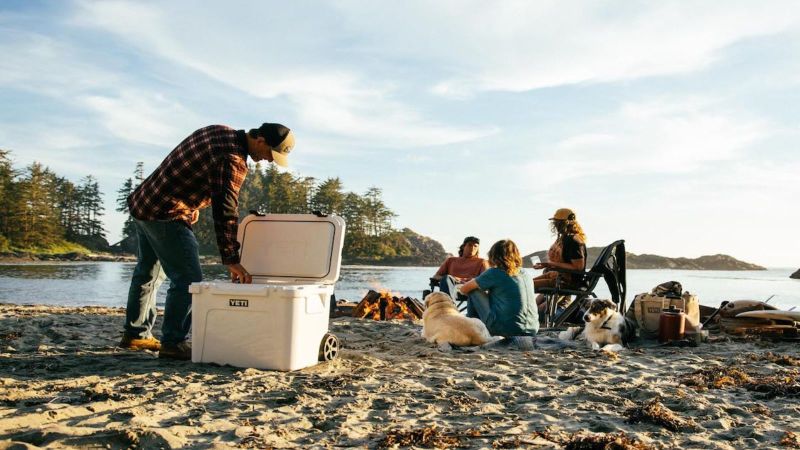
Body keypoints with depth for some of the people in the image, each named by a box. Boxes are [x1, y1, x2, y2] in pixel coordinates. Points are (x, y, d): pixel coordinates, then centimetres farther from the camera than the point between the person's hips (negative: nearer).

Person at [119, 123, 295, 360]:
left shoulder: (220, 131, 8)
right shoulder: (233, 159, -21)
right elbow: (226, 211, -25)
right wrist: (231, 260, -22)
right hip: (166, 215, -11)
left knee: (148, 272, 20)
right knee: (188, 279, -5)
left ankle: (136, 334, 33)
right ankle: (172, 343, 1)